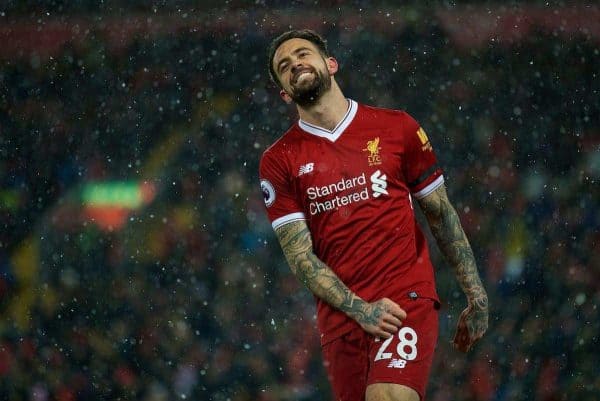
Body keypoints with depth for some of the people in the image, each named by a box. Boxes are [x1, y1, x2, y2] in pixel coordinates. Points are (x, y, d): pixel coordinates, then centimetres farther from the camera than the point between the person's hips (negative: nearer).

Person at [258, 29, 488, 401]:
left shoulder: (397, 127, 6)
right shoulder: (279, 161, 5)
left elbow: (442, 215, 12)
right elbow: (300, 257, 0)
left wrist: (476, 297, 11)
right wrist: (359, 309, -13)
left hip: (407, 300, -2)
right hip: (340, 313, 2)